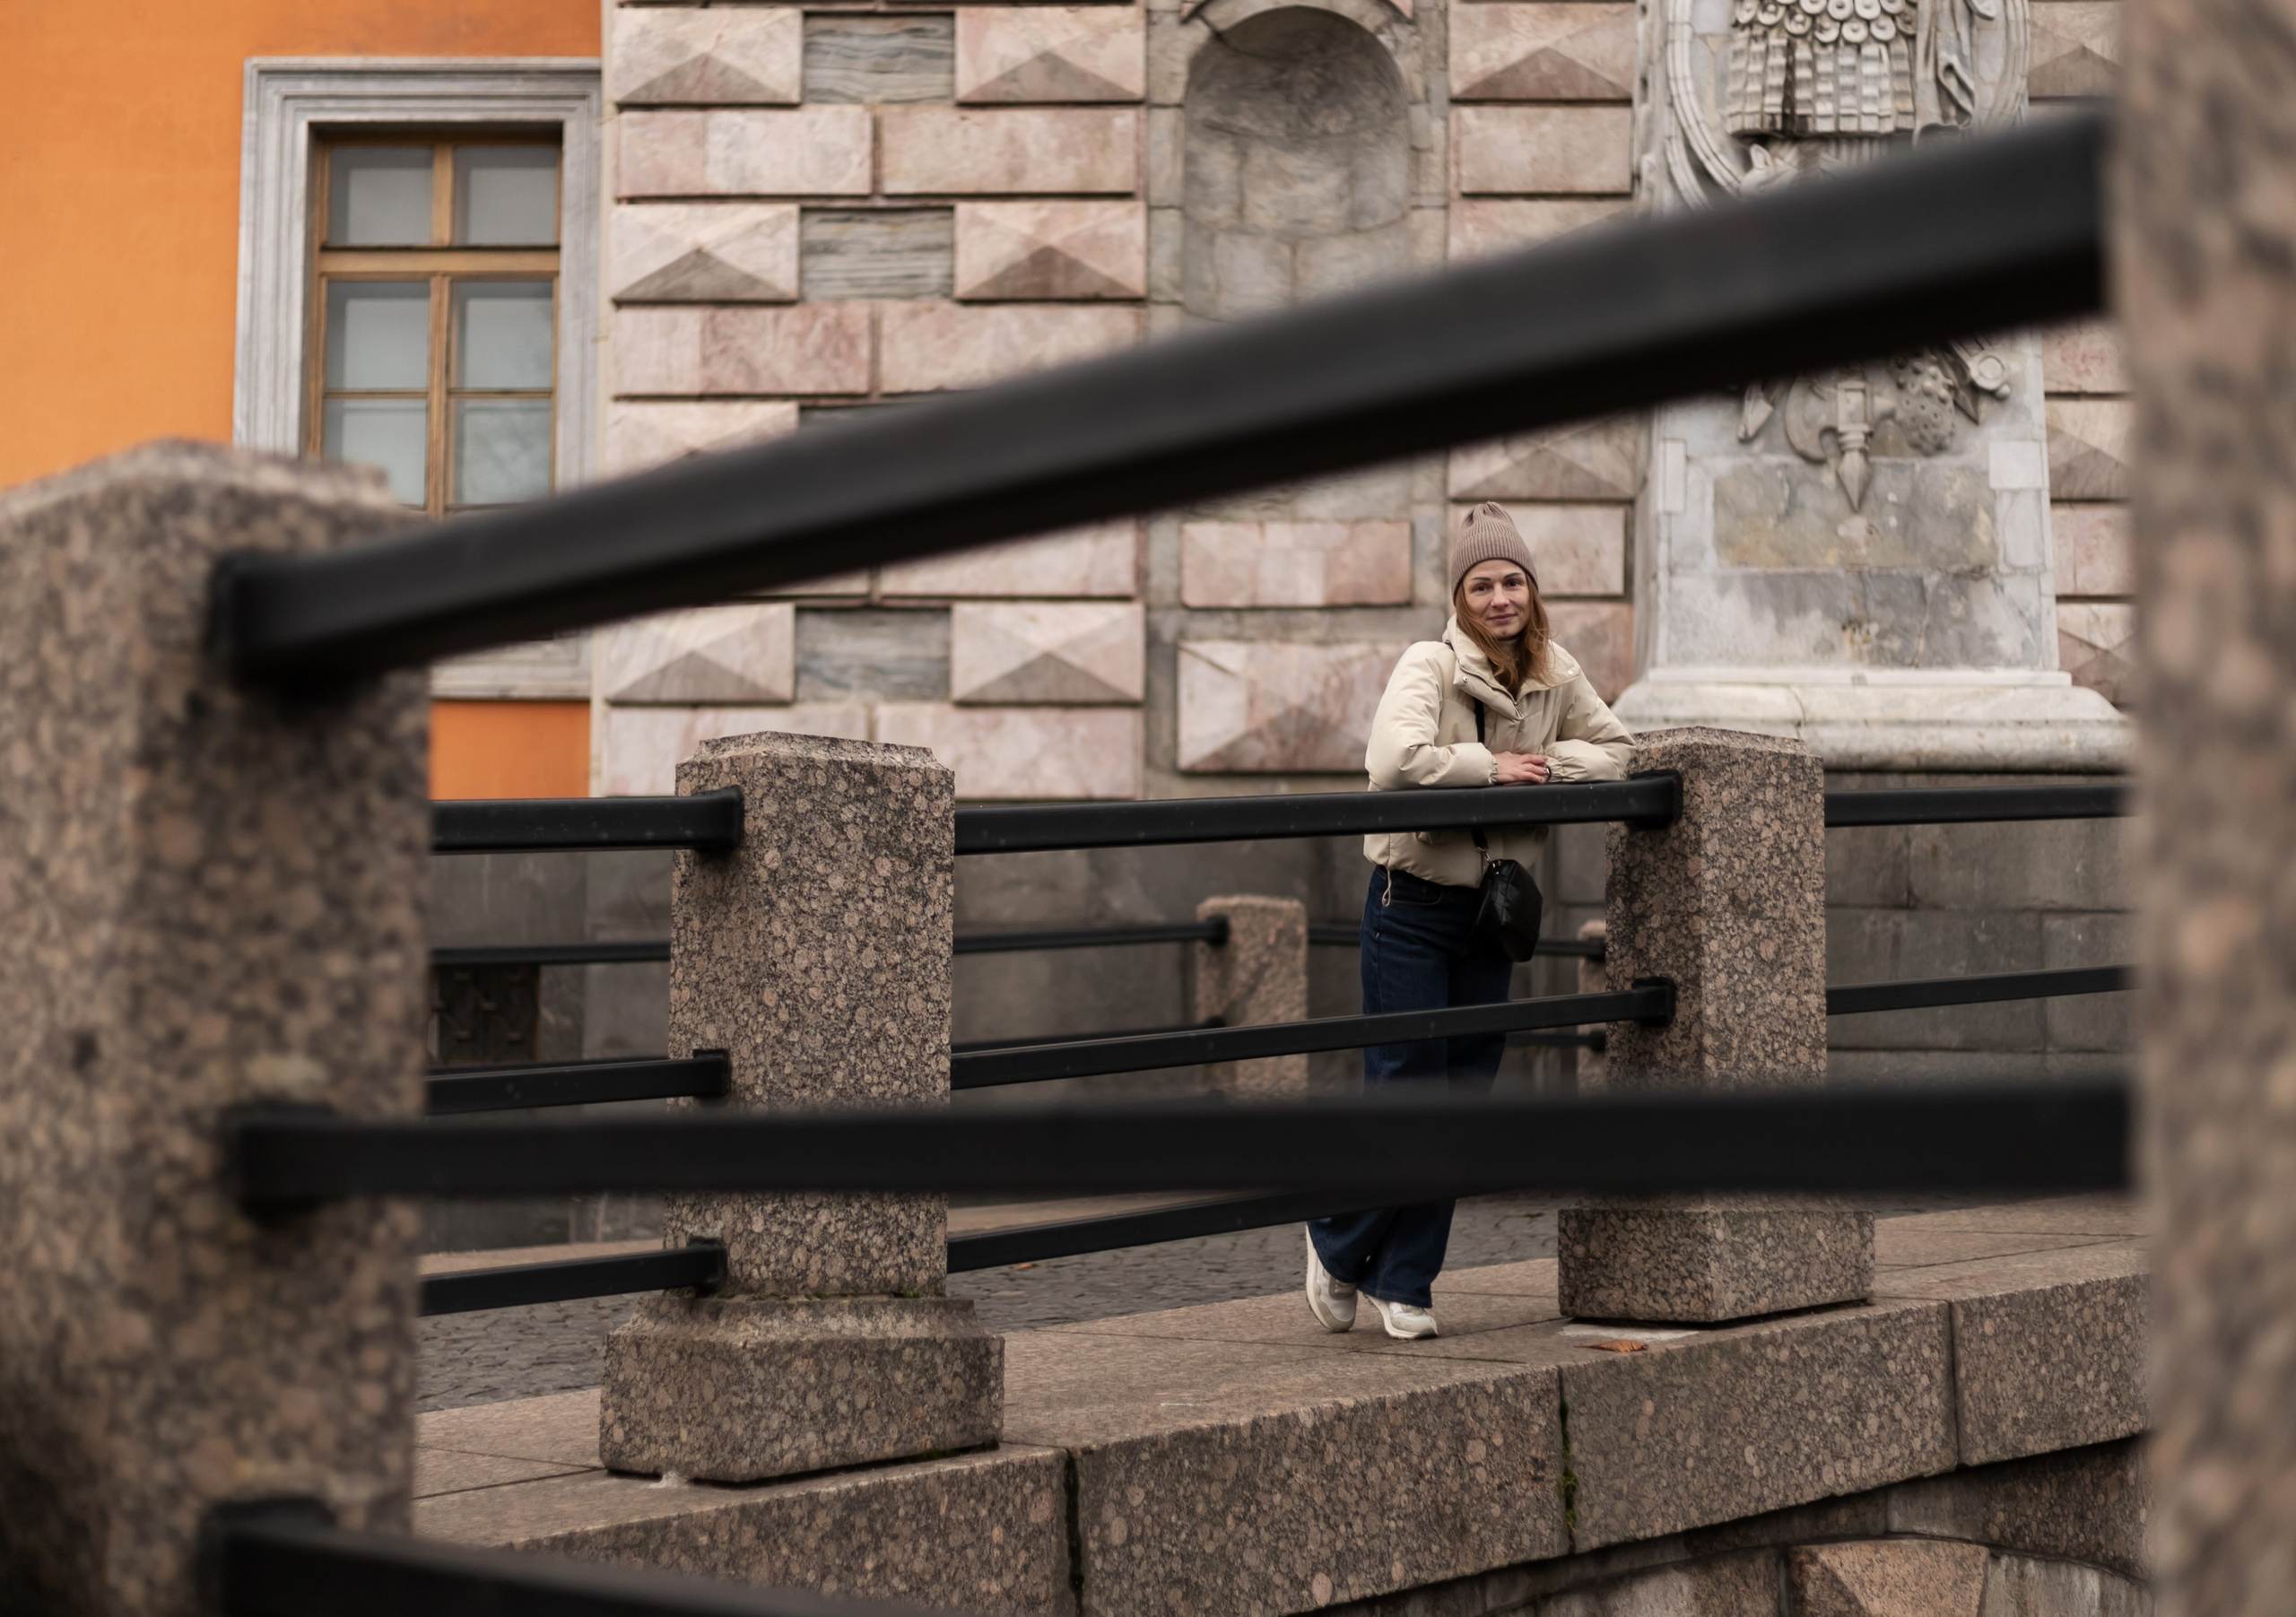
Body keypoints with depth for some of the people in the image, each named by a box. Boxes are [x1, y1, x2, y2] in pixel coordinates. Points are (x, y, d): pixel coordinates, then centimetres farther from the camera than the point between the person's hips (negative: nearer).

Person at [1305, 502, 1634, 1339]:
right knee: (1404, 1090, -5)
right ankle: (1337, 1246, 20)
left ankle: (1404, 1284, 18)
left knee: (1463, 1097, 7)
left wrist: (1548, 762, -8)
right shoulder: (1429, 665, -15)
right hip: (1412, 902, -6)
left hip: (1494, 908, 6)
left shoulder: (1555, 673, 4)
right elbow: (1394, 760, -30)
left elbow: (1617, 749, 9)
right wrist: (1490, 765, -19)